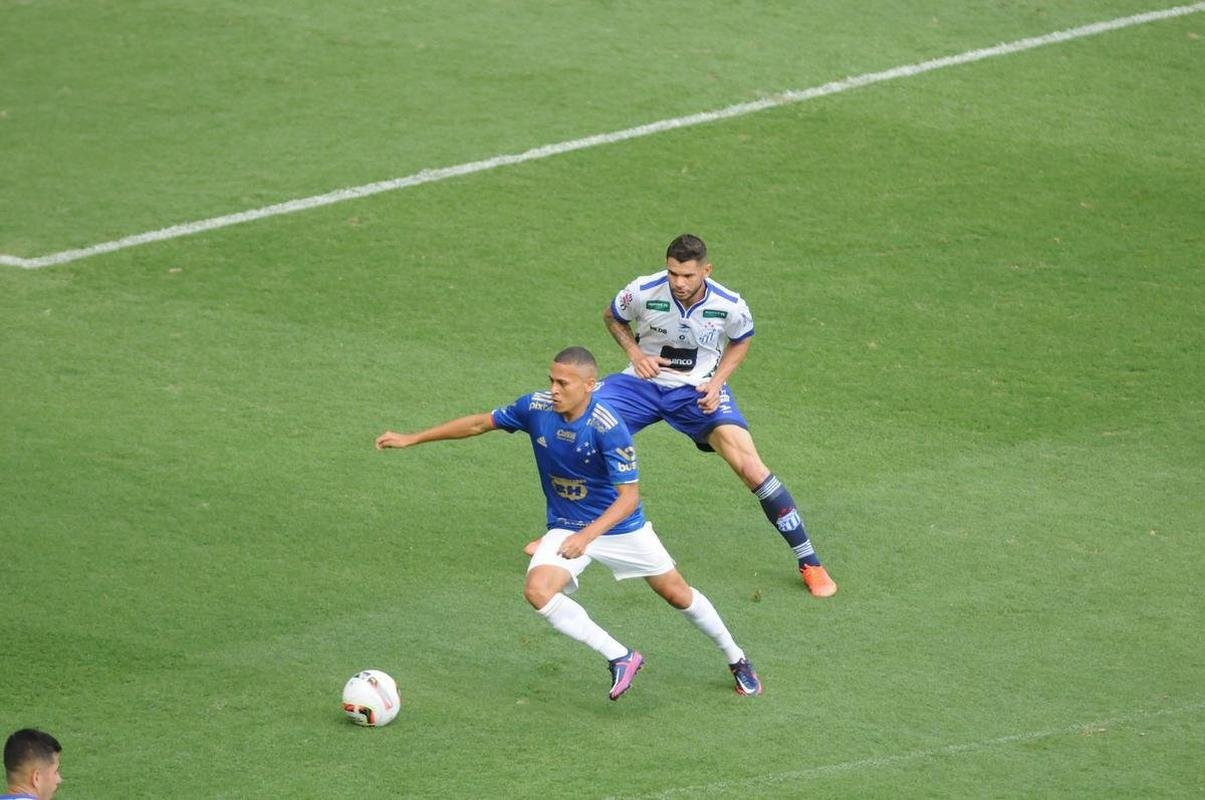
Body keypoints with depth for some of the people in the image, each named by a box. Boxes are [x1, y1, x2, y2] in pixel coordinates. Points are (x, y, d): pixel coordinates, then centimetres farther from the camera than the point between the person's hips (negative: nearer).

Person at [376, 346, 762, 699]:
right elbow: (480, 423, -1)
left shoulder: (609, 428, -29)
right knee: (538, 589, -24)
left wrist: (587, 535, -41)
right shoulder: (536, 407, -15)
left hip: (620, 524, -3)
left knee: (677, 594, 9)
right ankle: (620, 658, -13)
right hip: (566, 527, 3)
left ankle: (736, 659, 35)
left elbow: (629, 496, -27)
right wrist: (410, 439, 0)